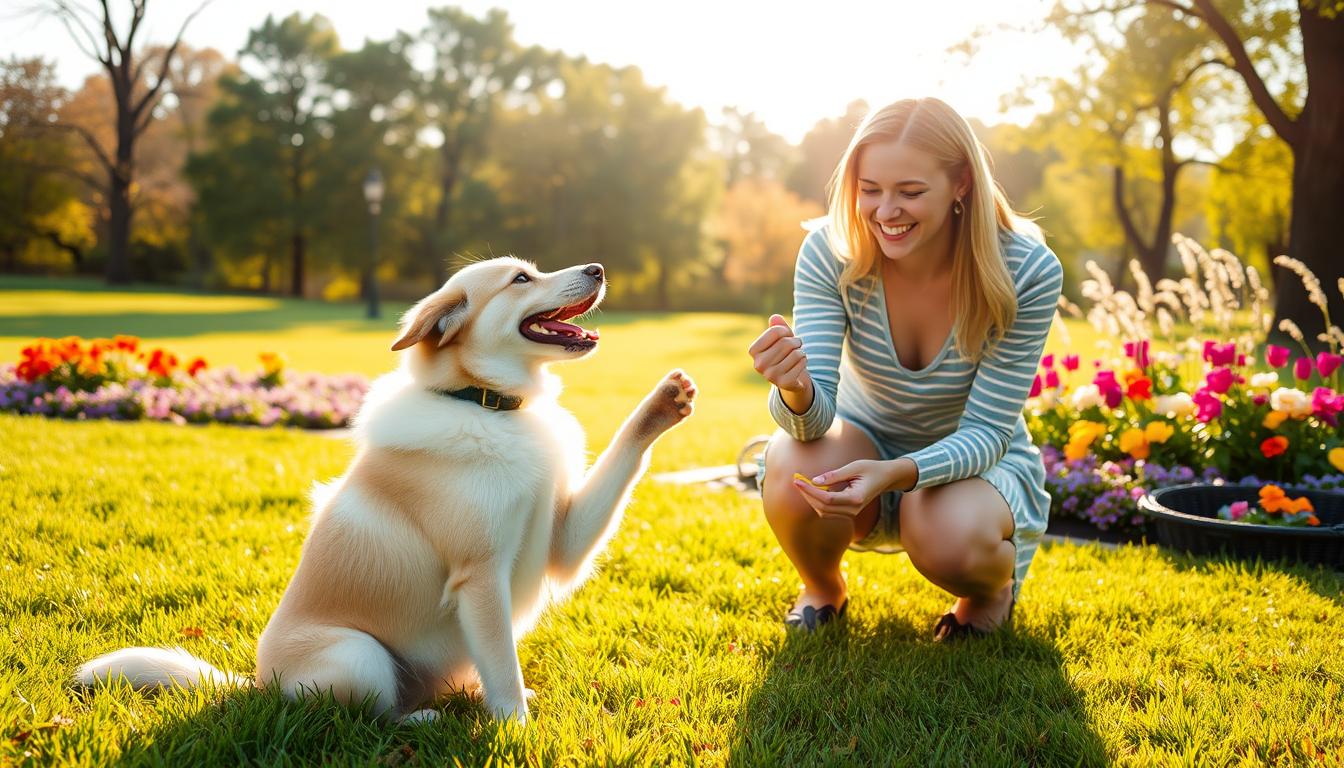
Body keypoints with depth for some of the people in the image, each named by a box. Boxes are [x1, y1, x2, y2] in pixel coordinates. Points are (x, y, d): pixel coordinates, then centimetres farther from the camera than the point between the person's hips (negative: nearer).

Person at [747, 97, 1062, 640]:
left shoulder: (1028, 273, -23)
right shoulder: (831, 253, -19)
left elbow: (987, 431, -22)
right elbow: (817, 416, -24)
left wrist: (895, 473, -42)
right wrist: (795, 390, -49)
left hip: (977, 464, -1)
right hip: (866, 447, 2)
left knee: (951, 540, -35)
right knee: (795, 470, -32)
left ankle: (994, 587, 6)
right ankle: (822, 588, 4)